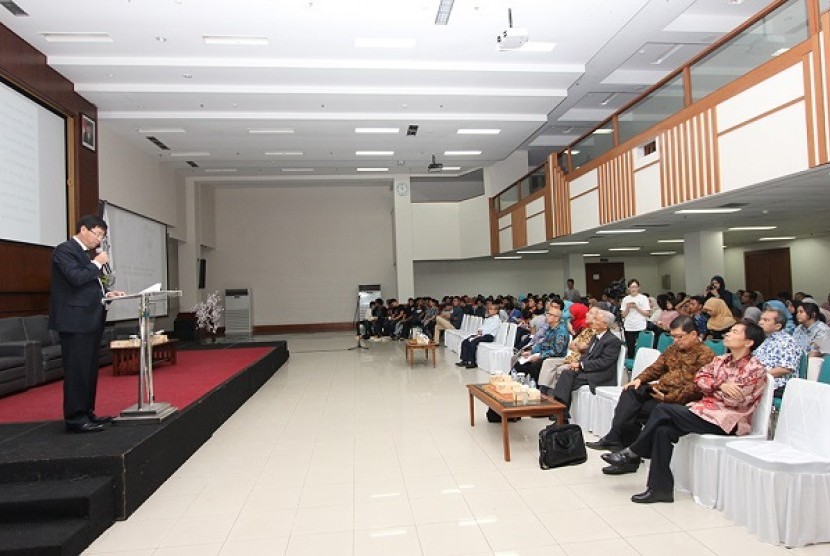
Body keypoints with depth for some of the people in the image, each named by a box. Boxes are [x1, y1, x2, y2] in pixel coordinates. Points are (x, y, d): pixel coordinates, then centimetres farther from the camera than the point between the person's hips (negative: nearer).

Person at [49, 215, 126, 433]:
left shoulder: (86, 253, 19)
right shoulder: (64, 250, -9)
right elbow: (76, 278, -22)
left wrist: (106, 293, 8)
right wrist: (97, 263, -10)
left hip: (90, 319, 10)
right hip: (75, 320, -9)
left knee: (89, 369, 13)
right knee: (77, 370, -6)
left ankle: (86, 412, 21)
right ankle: (75, 418, 0)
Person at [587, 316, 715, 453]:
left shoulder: (706, 355, -10)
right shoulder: (673, 349, 17)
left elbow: (696, 388, -20)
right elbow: (656, 368, 18)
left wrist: (667, 398, -22)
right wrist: (640, 379, -2)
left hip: (678, 400, -7)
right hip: (660, 389, 7)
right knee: (630, 391, -19)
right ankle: (614, 439, -26)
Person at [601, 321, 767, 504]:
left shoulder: (756, 369, -6)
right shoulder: (721, 360, 16)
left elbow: (735, 401, -14)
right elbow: (700, 378, 5)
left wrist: (711, 388, -1)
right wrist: (720, 385, -13)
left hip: (729, 420, -7)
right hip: (705, 410, 7)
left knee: (663, 410, -21)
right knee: (663, 430, -19)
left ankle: (632, 453, -6)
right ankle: (661, 488, -14)